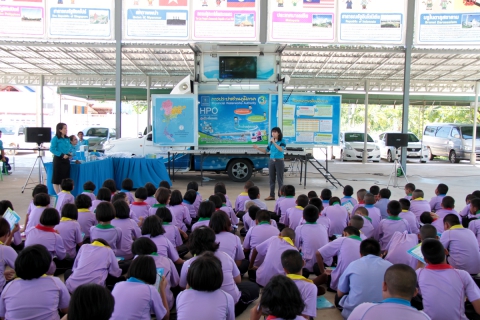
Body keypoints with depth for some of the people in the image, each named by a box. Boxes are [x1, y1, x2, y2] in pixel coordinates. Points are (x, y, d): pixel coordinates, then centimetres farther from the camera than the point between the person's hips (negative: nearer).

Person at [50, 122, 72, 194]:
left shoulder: (67, 139, 10)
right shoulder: (55, 139, -9)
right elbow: (52, 149, -14)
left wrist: (69, 154, 1)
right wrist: (62, 155, -21)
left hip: (66, 160, 7)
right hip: (58, 159, -7)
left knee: (65, 177, 10)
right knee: (57, 177, 1)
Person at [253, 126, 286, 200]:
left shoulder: (282, 141, -6)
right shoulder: (271, 142, 9)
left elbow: (281, 149, -23)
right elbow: (266, 151, 14)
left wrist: (274, 142, -26)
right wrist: (258, 148, 0)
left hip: (279, 161, -5)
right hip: (271, 161, 5)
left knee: (279, 179, -1)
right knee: (272, 178, 9)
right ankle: (272, 195, 16)